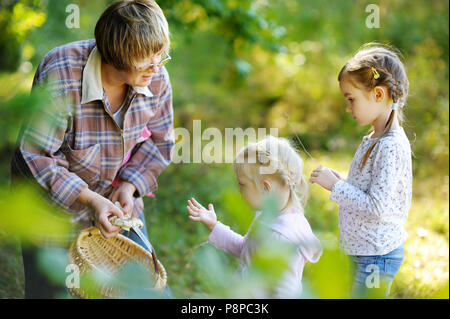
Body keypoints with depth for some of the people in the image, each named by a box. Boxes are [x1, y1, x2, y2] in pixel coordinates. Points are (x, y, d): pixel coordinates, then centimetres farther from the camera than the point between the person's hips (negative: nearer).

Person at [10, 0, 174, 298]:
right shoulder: (60, 76, -31)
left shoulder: (156, 78, -16)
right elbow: (35, 155, -26)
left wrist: (131, 185, -15)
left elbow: (159, 140, 0)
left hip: (117, 196, 4)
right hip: (52, 200, -4)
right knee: (47, 290, 3)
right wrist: (89, 199, -31)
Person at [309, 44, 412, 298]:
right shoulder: (374, 139, 9)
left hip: (377, 255, -9)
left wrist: (336, 186, -18)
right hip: (363, 251, 9)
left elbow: (376, 206, -25)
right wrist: (341, 182, 4)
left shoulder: (391, 146, -21)